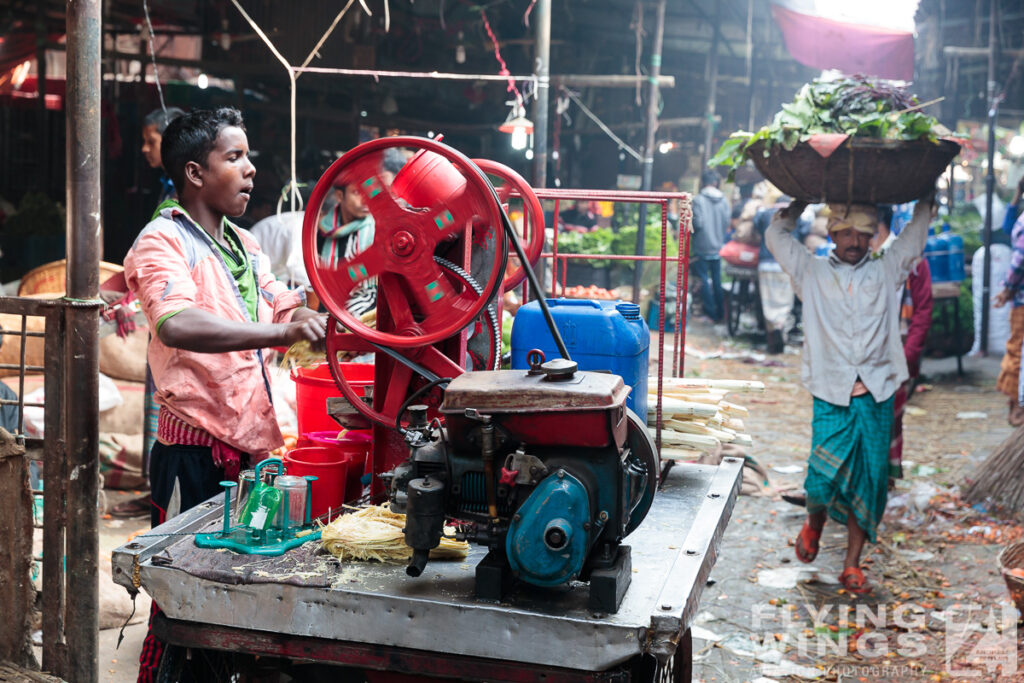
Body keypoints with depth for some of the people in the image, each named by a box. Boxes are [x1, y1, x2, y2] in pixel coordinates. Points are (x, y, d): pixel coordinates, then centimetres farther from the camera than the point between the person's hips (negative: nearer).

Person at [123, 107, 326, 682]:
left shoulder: (245, 246, 18)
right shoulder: (163, 242, -9)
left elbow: (290, 310, 22)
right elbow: (177, 325, -28)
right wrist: (280, 331, -38)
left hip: (253, 443, 8)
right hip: (198, 447, -8)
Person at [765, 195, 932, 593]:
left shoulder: (886, 272, 15)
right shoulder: (812, 273, 12)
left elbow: (916, 234, 22)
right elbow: (777, 235, 16)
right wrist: (804, 200, 23)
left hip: (877, 396, 2)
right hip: (831, 396, -2)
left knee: (869, 482, 1)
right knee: (824, 478, -11)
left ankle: (852, 566, 12)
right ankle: (814, 523, 23)